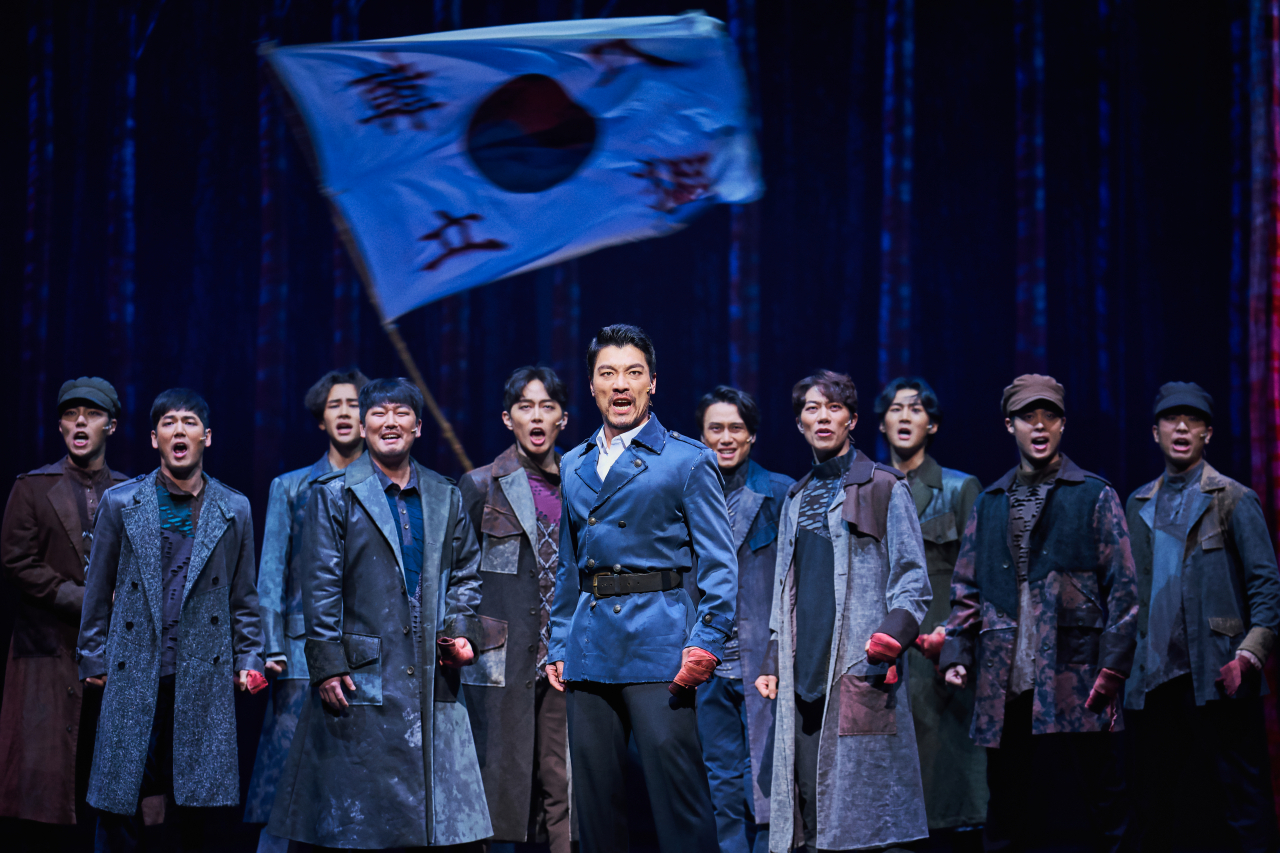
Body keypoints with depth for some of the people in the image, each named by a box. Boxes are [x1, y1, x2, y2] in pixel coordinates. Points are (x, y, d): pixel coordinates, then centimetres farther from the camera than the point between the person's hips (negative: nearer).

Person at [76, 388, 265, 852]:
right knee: (118, 801, 0)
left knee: (199, 805, 4)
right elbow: (98, 587, 9)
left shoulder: (234, 509, 8)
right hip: (133, 674, -1)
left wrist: (249, 658, 6)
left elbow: (244, 596, 12)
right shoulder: (119, 502, 6)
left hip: (205, 675, 1)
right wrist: (93, 658, 7)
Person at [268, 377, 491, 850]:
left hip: (433, 682, 4)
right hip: (362, 679, -4)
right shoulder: (334, 494, 3)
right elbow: (320, 586, -3)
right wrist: (327, 665, -9)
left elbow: (465, 574, 19)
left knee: (434, 809, 4)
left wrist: (462, 630, 2)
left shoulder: (446, 498, 14)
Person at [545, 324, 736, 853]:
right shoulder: (574, 466, 17)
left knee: (674, 790, -9)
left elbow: (719, 565, -2)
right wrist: (559, 644, 14)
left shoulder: (687, 461, 1)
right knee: (594, 798, 7)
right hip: (589, 648, 5)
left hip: (658, 647, -5)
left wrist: (706, 642, -13)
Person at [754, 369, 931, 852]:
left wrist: (889, 638, -16)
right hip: (803, 676, 6)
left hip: (859, 675, -5)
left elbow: (912, 580, -1)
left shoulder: (884, 489, 3)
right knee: (811, 810, 4)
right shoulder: (796, 500, 20)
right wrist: (774, 663, 14)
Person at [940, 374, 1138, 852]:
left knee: (1099, 803, -2)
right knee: (1006, 810, 7)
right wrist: (957, 652, 3)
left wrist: (1112, 667, -9)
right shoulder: (989, 504, 16)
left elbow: (1122, 589, 0)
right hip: (1005, 686, 4)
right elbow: (966, 590, 17)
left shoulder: (1095, 497, 5)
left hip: (1074, 680, -3)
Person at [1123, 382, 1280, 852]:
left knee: (1240, 804, -5)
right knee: (1155, 811, 8)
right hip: (1152, 679, 5)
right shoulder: (1139, 505, 16)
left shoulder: (1234, 500, 2)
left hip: (1215, 676, -5)